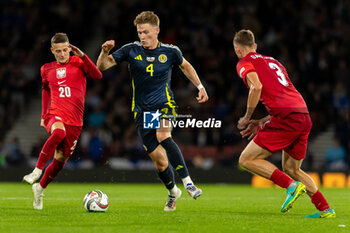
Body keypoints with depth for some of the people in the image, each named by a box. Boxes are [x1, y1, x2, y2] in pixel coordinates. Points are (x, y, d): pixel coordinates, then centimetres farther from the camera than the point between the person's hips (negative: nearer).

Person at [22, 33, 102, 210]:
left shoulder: (78, 62, 1)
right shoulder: (47, 69, 10)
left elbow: (97, 76, -15)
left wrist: (82, 56, -25)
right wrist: (44, 115, 23)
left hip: (74, 121, 1)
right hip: (54, 115, -1)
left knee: (61, 159, 5)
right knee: (59, 132, -37)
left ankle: (40, 188, 29)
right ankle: (37, 170, -31)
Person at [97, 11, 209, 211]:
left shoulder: (170, 52, -1)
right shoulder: (131, 50, -2)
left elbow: (185, 66, 20)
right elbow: (102, 66, -2)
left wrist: (200, 86, 15)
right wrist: (105, 52, -22)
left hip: (164, 105, -1)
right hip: (142, 110, 1)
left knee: (163, 136, -35)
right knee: (159, 161, -1)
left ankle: (187, 181, -34)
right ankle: (173, 192, 29)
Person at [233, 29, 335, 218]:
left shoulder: (245, 63, 5)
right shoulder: (272, 61, 30)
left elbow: (256, 87, -15)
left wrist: (247, 118, -4)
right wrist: (261, 122, 26)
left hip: (286, 118, -8)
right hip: (304, 116, 8)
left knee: (246, 160, -1)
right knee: (291, 169, 23)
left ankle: (291, 186, -12)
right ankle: (325, 209, 15)